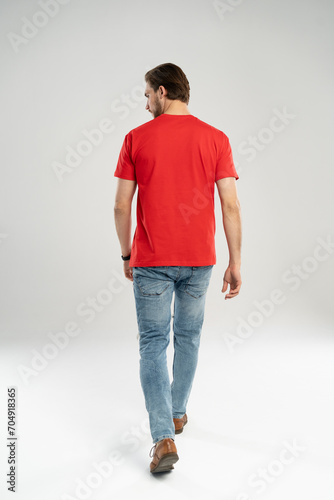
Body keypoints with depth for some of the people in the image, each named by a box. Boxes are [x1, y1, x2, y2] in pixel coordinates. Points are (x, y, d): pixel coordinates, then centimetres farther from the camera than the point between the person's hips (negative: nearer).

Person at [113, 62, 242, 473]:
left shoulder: (136, 139, -3)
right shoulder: (215, 139, -1)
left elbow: (121, 206, -2)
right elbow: (230, 205, -5)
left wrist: (126, 254, 10)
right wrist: (235, 262, 0)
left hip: (151, 261, -2)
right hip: (199, 259, 3)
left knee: (153, 344, 5)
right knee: (188, 337, 19)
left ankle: (164, 437, -3)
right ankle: (177, 412, 36)